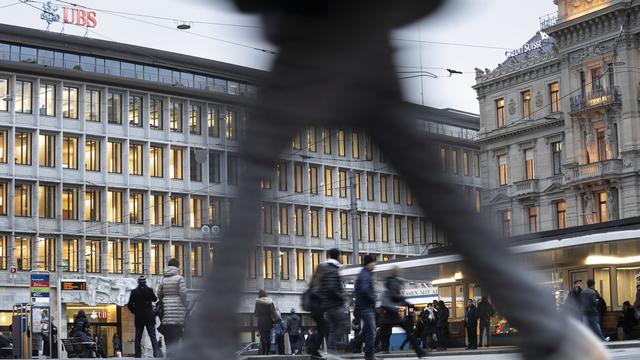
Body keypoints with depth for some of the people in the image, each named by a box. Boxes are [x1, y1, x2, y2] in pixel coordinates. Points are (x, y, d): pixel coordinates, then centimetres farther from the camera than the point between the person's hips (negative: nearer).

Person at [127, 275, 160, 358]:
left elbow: (130, 305, -5)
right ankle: (156, 353, -16)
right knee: (153, 336, -2)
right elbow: (155, 299, 12)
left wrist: (134, 311, 10)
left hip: (139, 317, 1)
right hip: (149, 317, -1)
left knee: (138, 337, 9)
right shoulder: (149, 290, -4)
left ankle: (138, 354, 7)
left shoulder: (134, 292, -3)